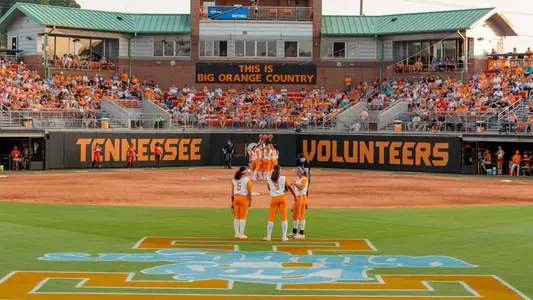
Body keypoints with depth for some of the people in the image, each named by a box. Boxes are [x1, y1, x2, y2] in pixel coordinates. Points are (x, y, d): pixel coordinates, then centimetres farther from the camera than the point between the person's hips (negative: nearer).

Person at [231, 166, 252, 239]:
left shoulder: (234, 179, 7)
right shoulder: (247, 180, -8)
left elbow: (232, 191, 8)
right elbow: (249, 192, -10)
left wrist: (232, 201, 13)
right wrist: (250, 202, -3)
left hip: (236, 198, 5)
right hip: (244, 198, -5)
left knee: (236, 217, 11)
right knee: (243, 217, 1)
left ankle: (236, 233, 14)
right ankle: (241, 234, 3)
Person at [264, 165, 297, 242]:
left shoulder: (269, 179, 1)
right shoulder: (283, 178, -2)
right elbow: (290, 188, 2)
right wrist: (295, 196, 12)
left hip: (274, 199, 1)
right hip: (282, 197, 0)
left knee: (271, 218, 7)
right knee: (284, 217, 5)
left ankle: (268, 236, 6)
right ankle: (284, 237, 3)